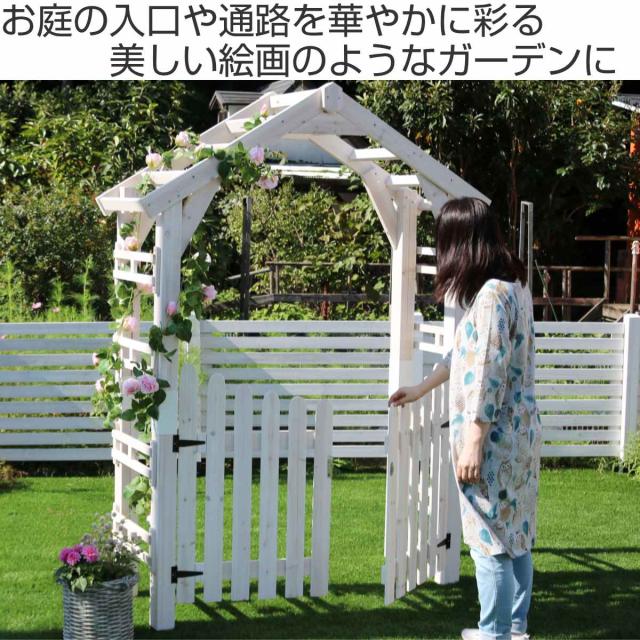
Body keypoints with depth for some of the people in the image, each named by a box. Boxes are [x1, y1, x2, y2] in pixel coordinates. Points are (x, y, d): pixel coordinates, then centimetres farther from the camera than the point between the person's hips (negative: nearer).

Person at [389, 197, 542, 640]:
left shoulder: (491, 295, -20)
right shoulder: (514, 286, 11)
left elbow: (488, 374, -22)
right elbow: (468, 354, 23)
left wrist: (472, 444, -20)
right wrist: (420, 390, 33)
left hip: (495, 438, -10)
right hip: (517, 433, 10)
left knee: (490, 541, 0)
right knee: (516, 536, 16)